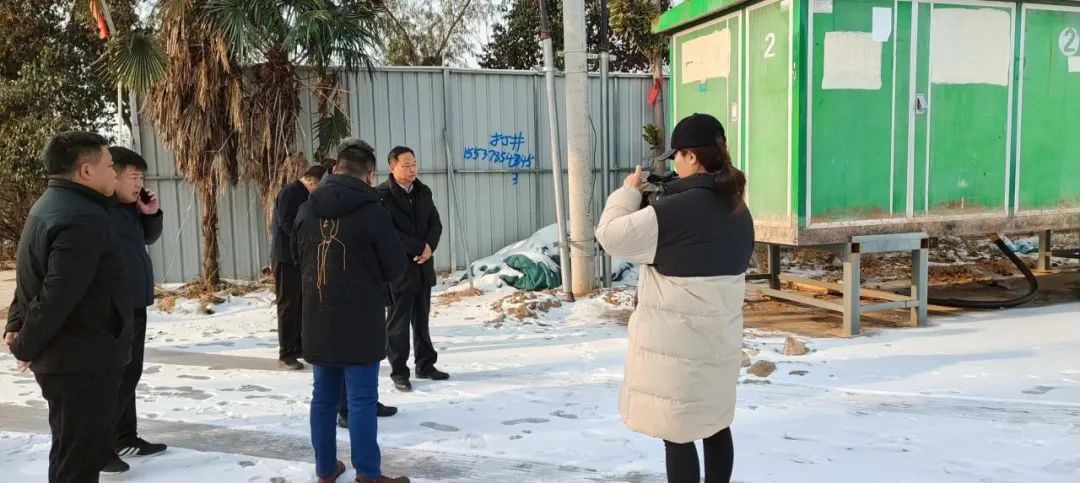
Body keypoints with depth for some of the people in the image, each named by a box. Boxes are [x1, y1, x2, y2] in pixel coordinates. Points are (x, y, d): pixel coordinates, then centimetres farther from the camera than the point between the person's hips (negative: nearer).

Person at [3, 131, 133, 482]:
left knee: (76, 454, 22)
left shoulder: (53, 206, 13)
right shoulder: (82, 219, -22)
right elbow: (58, 296, -27)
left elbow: (36, 280, 17)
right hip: (82, 360, -11)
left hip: (70, 355, 11)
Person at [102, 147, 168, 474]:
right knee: (117, 377, -3)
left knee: (129, 374, 16)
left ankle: (126, 438, 28)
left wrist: (152, 214, 3)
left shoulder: (131, 206, 9)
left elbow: (148, 238, 23)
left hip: (134, 305, 9)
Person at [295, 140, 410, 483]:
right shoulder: (371, 212, -15)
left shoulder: (306, 211, 3)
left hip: (317, 320, 6)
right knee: (362, 400, 0)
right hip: (360, 323, -5)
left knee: (323, 396, 14)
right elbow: (396, 268, -7)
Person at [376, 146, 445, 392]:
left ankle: (425, 365, 24)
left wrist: (429, 247, -10)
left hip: (423, 266, 6)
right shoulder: (382, 195, -10)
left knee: (422, 319, 14)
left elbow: (436, 224, 9)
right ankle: (399, 372, 10)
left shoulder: (423, 192, 10)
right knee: (398, 323, 1)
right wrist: (419, 247, -15)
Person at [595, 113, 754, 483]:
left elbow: (612, 236, -13)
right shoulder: (737, 209, 7)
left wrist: (628, 191, 1)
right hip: (720, 335, 8)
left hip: (677, 339, -8)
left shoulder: (676, 209, -21)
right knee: (715, 425, 19)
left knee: (678, 433, 2)